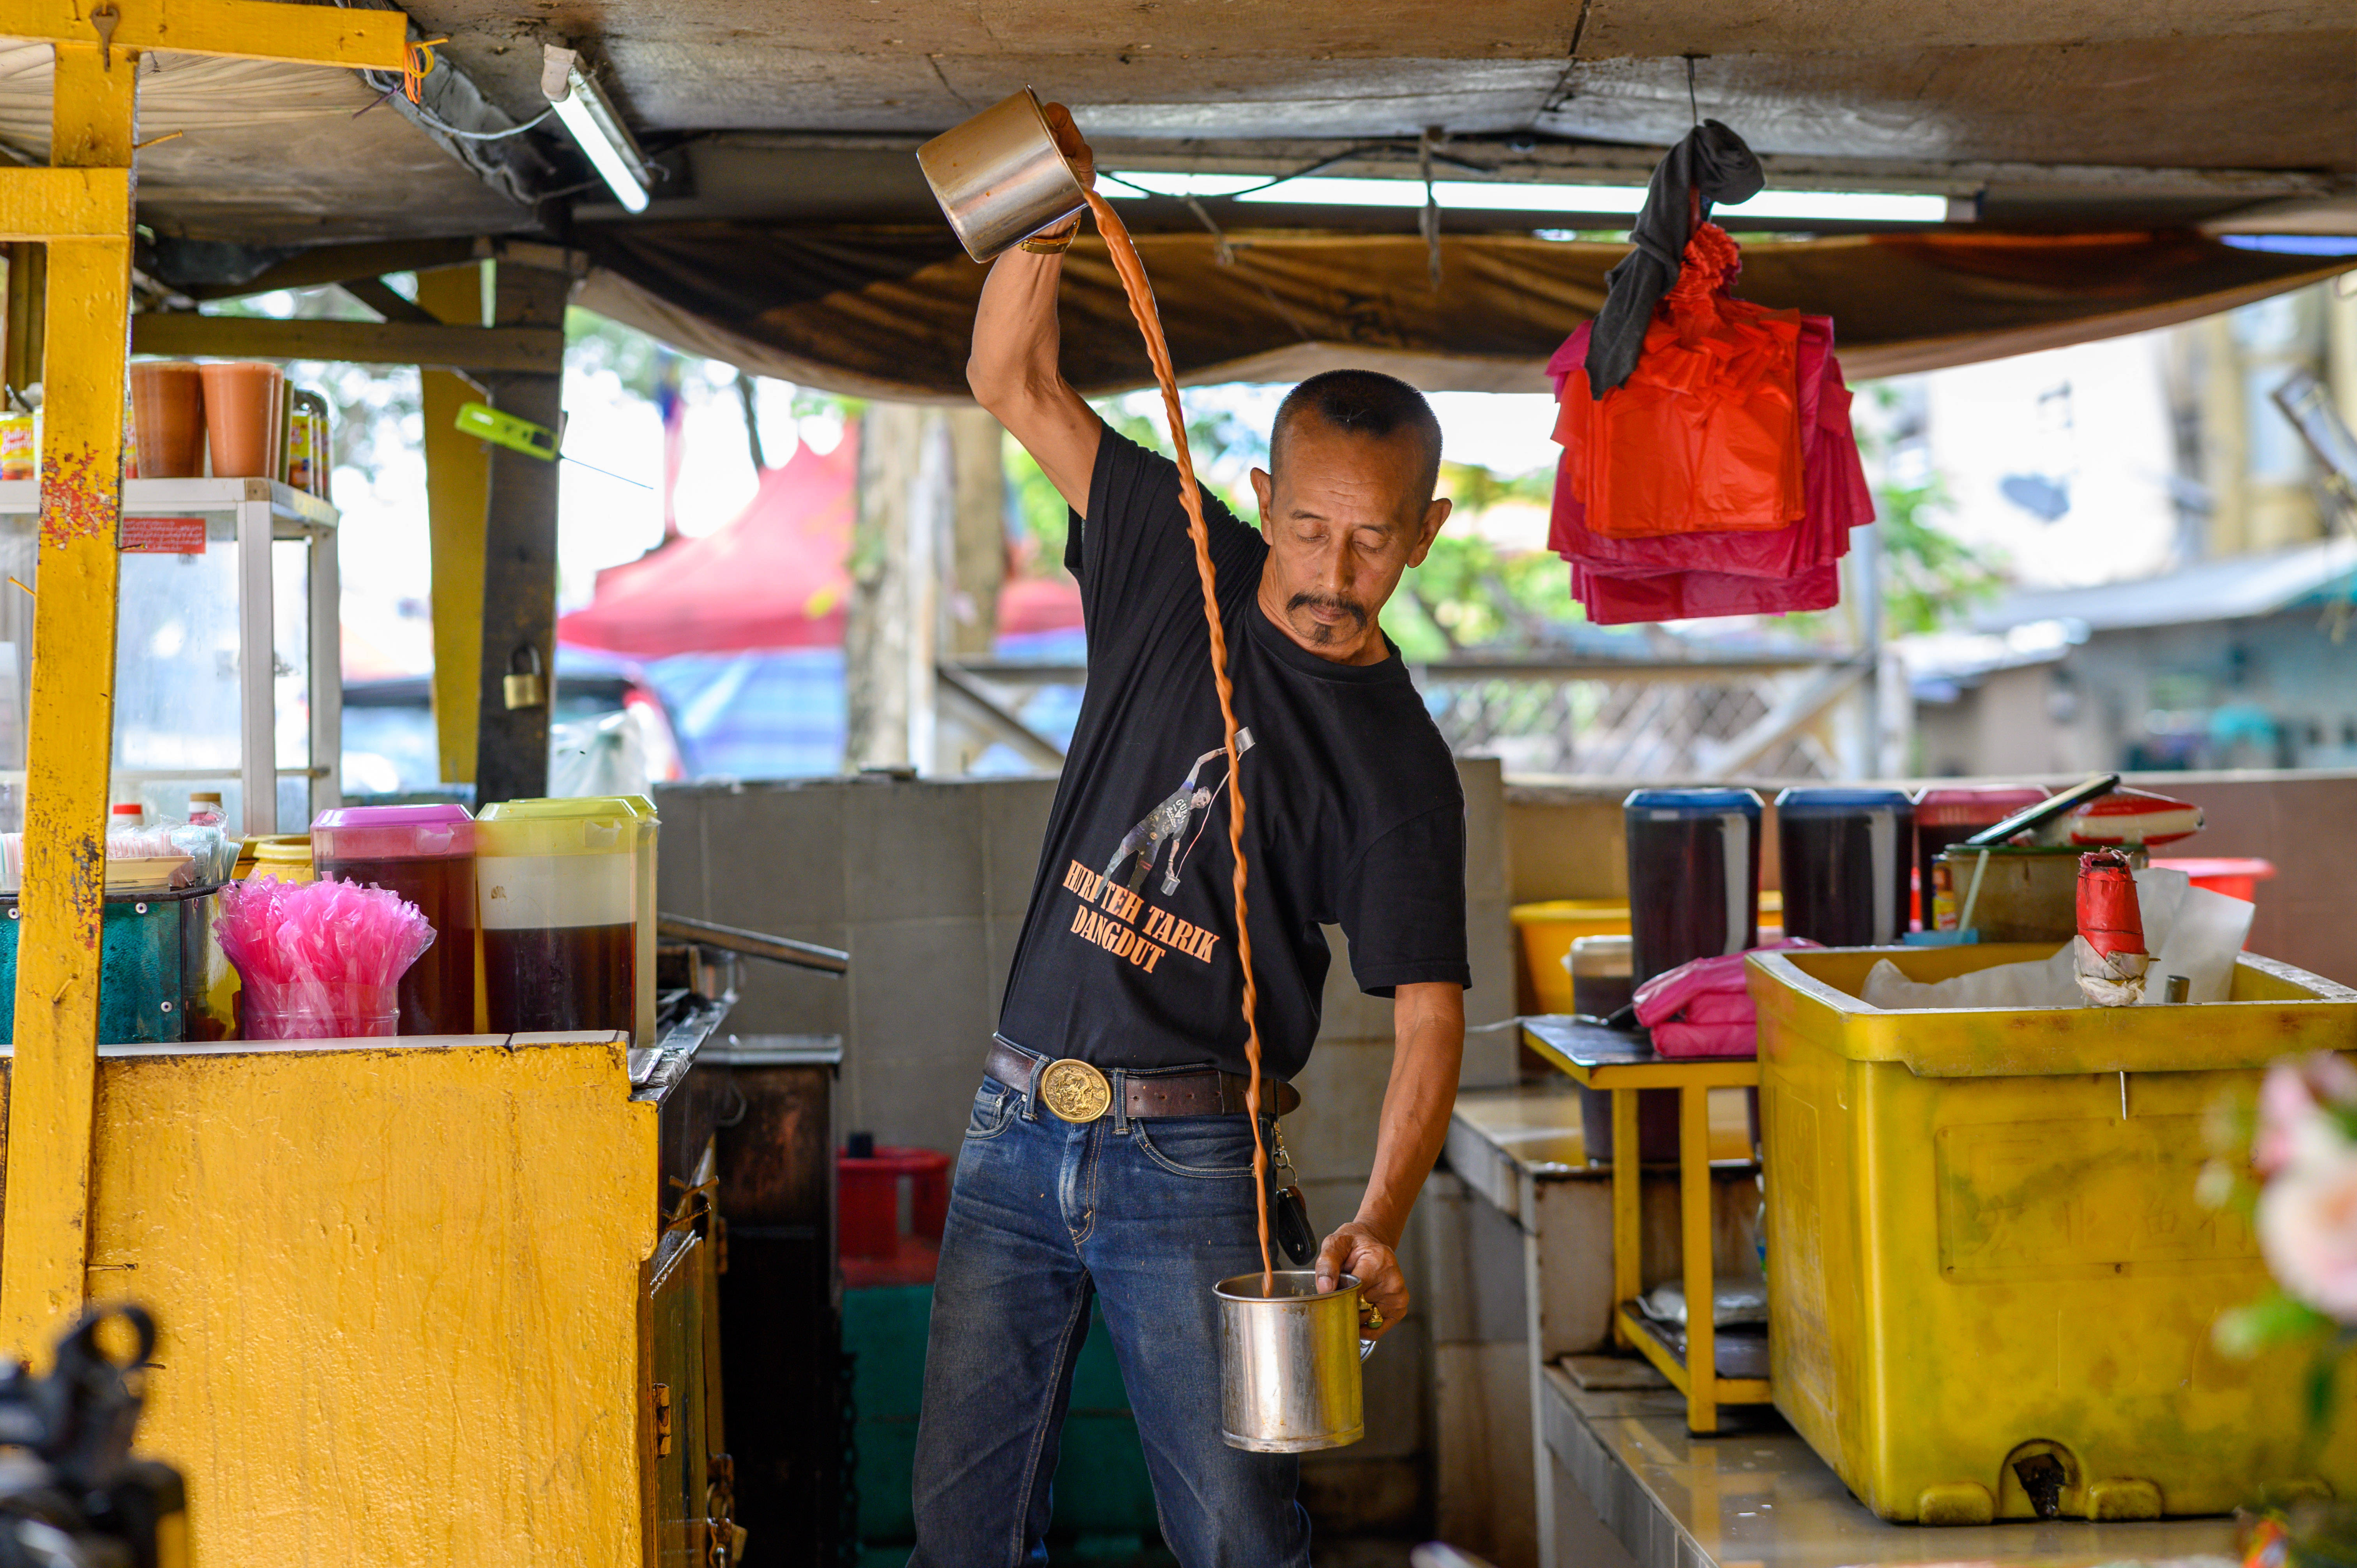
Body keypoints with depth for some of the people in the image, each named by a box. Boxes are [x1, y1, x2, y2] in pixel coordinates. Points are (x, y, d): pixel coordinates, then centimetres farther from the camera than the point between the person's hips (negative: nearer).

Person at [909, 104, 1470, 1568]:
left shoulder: (1400, 765, -7)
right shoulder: (1178, 568, 3)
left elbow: (1428, 1017, -12)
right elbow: (1013, 381, 5)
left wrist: (1379, 1225, -27)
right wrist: (1045, 228, -12)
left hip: (1190, 1166, -3)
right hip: (1017, 1125, 4)